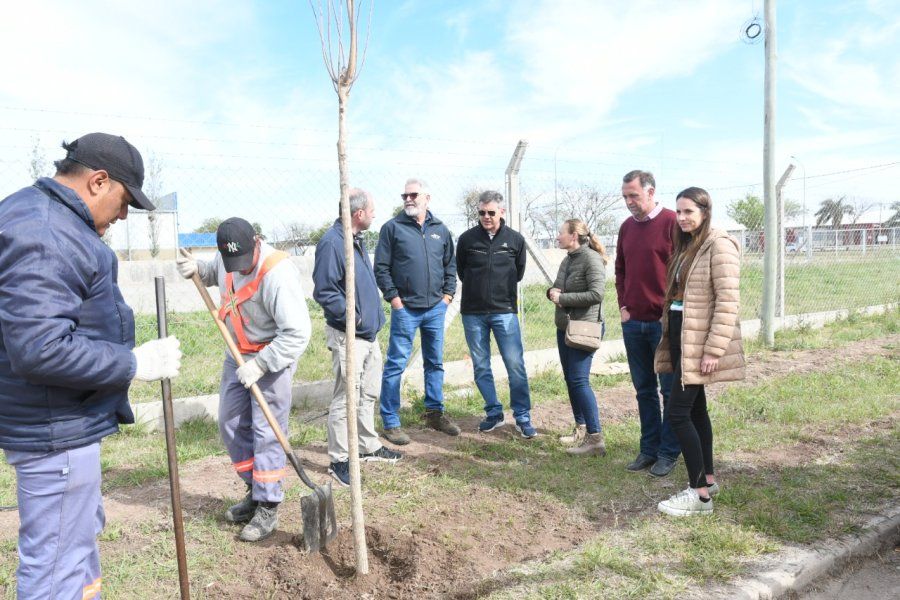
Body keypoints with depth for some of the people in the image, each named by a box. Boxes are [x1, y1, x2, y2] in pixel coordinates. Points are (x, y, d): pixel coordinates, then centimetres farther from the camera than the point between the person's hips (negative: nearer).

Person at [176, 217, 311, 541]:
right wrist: (196, 269, -1)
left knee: (266, 433, -4)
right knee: (231, 424, 14)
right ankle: (255, 491, 31)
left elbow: (297, 333, -29)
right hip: (238, 354, 8)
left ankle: (268, 508, 11)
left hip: (272, 357, -8)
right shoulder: (226, 256, -5)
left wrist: (260, 365, -28)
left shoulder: (278, 273, -29)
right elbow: (214, 273, 21)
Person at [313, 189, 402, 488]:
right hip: (348, 337, -10)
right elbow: (323, 291, -21)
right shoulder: (331, 243, -18)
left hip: (369, 333, 10)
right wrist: (353, 317, -22)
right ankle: (339, 460, 12)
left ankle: (368, 446, 35)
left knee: (369, 394, 19)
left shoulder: (357, 240, 13)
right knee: (345, 399, 0)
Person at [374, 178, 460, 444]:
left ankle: (435, 413, 29)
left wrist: (448, 293, 7)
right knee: (396, 365, -2)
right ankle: (390, 422, 8)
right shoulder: (392, 228, -2)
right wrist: (393, 297, -10)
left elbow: (450, 264, 16)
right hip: (405, 309, -4)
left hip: (436, 308, 5)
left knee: (435, 363, 14)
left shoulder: (440, 229, 10)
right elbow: (381, 268, -3)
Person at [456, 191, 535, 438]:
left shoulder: (515, 239, 1)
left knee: (515, 365, -4)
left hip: (504, 312, -1)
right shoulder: (467, 239, -1)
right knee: (481, 367, 8)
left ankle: (523, 417, 8)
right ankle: (494, 413, 22)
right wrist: (479, 288, 11)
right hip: (473, 313, 1)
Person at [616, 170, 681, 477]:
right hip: (633, 322, 6)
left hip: (665, 321, -6)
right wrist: (623, 306, 8)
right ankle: (649, 448, 24)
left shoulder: (672, 223, -9)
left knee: (670, 390, 5)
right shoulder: (627, 227, 10)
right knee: (644, 389, 13)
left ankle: (669, 452, 16)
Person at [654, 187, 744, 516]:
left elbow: (728, 302, -19)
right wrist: (669, 336, 17)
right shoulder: (686, 245, 14)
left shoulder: (719, 245, -14)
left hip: (699, 342, -9)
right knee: (695, 409, 15)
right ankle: (707, 478, 28)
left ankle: (700, 493, 3)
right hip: (681, 337, 9)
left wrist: (714, 350, -22)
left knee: (678, 412, -8)